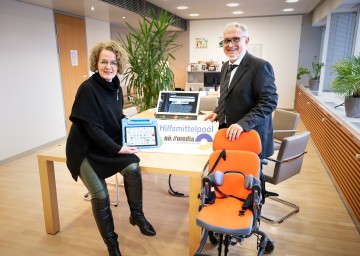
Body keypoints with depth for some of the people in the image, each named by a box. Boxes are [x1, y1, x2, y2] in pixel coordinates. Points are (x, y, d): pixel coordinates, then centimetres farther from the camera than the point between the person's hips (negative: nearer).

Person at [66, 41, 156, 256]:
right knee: (100, 196, -7)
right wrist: (118, 149, -23)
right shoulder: (88, 88, -19)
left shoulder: (116, 87, 2)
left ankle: (137, 214, 2)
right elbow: (92, 128, -22)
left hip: (110, 144, 5)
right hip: (86, 149, -5)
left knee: (132, 167, -22)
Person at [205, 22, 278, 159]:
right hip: (228, 133, 7)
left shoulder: (261, 66, -15)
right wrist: (217, 112, 6)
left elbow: (269, 101, -19)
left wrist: (243, 123, -27)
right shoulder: (226, 66, 11)